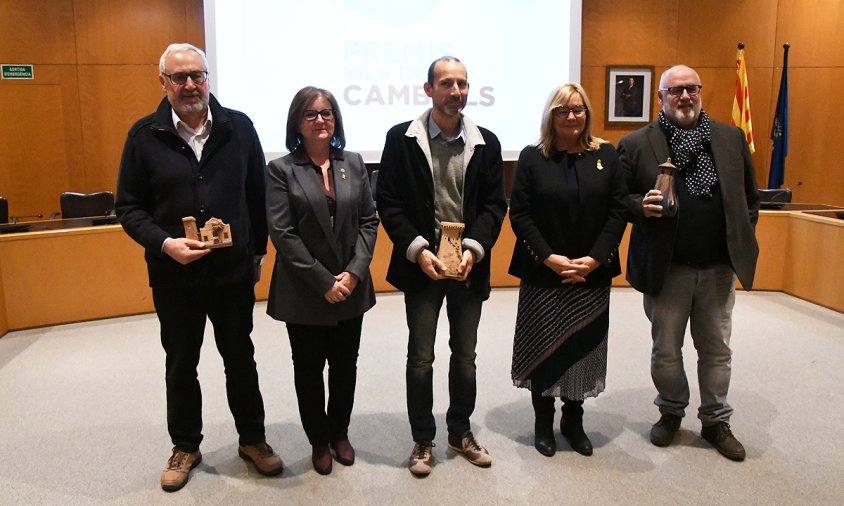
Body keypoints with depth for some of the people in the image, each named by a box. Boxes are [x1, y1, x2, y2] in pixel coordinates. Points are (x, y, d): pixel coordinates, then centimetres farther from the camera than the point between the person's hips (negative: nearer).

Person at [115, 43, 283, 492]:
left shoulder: (239, 127, -2)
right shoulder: (145, 134, -4)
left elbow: (257, 196, 4)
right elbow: (128, 207, -2)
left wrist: (258, 252, 6)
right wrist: (164, 243, -18)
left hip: (234, 270, 0)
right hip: (173, 274, 0)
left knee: (240, 359, 15)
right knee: (181, 365, 16)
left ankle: (252, 439, 34)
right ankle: (185, 447, 36)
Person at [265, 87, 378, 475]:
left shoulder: (353, 164, 5)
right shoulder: (281, 170, -6)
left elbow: (368, 221, 3)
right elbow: (282, 233, -12)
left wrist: (354, 272, -10)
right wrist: (324, 281, -15)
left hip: (350, 289, 3)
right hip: (304, 293, -3)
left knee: (345, 367, 14)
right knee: (309, 370, 12)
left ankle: (339, 433, 37)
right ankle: (319, 441, 33)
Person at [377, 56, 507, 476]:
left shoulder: (486, 142, 2)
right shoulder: (401, 138, -4)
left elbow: (494, 204, 1)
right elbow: (388, 202, -6)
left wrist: (474, 248, -14)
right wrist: (417, 250, -16)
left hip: (469, 266, 3)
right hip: (422, 265, -2)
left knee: (465, 355, 16)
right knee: (421, 359, 8)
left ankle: (460, 432, 34)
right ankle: (422, 440, 26)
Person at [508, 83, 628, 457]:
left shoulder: (606, 156, 4)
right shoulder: (532, 158, 0)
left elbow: (618, 212, 1)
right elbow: (520, 215, -5)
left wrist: (594, 259, -10)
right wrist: (551, 258, -13)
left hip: (592, 274, 2)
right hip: (542, 273, -2)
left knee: (583, 347, 9)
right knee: (543, 346, 5)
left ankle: (573, 421, 27)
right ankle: (543, 423, 22)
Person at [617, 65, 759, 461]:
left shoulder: (731, 138, 6)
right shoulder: (636, 144, -4)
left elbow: (749, 197, 11)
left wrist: (743, 243, 5)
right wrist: (642, 205, -22)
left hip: (719, 266, 3)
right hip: (665, 268, -2)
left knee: (716, 349, 14)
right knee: (666, 350, 11)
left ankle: (716, 421, 31)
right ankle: (671, 412, 34)